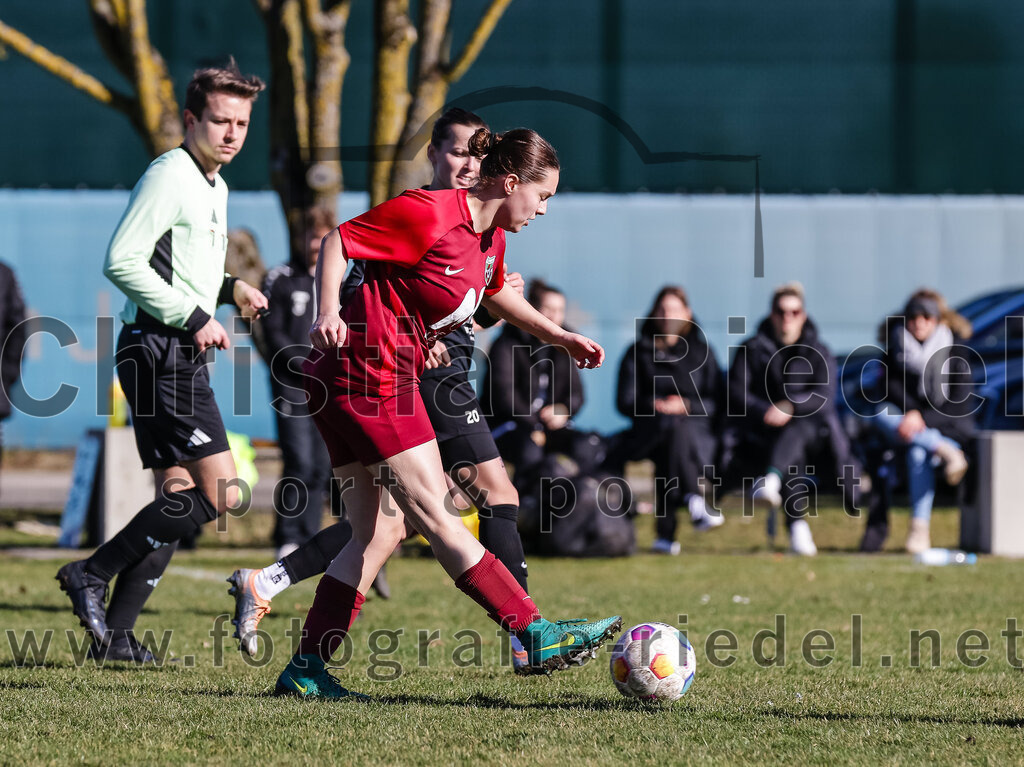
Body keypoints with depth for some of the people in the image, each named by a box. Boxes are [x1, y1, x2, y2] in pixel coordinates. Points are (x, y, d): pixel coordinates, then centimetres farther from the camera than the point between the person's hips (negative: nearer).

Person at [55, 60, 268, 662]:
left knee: (181, 495, 7)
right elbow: (121, 262, -18)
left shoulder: (214, 186, 20)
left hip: (181, 354, 10)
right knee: (220, 493, -14)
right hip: (161, 350, -10)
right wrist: (195, 318, -18)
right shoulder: (169, 176, -10)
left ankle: (116, 631, 7)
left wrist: (230, 288, 12)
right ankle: (93, 576, -9)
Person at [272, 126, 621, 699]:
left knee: (381, 532, 8)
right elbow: (338, 241, -13)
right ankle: (537, 636, -10)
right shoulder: (429, 215, -16)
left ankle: (306, 670, 8)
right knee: (437, 518, -8)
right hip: (371, 375, -10)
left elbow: (495, 294, 33)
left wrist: (562, 337, 29)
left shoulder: (490, 237, 12)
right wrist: (329, 311, -26)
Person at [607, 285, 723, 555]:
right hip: (648, 431, 0)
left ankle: (666, 533, -45)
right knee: (671, 427, -37)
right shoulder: (638, 353, 16)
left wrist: (687, 406, -9)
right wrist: (654, 405, -12)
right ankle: (695, 500, -53)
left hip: (696, 432, 0)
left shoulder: (701, 352, 17)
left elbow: (716, 402, 9)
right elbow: (625, 402, 7)